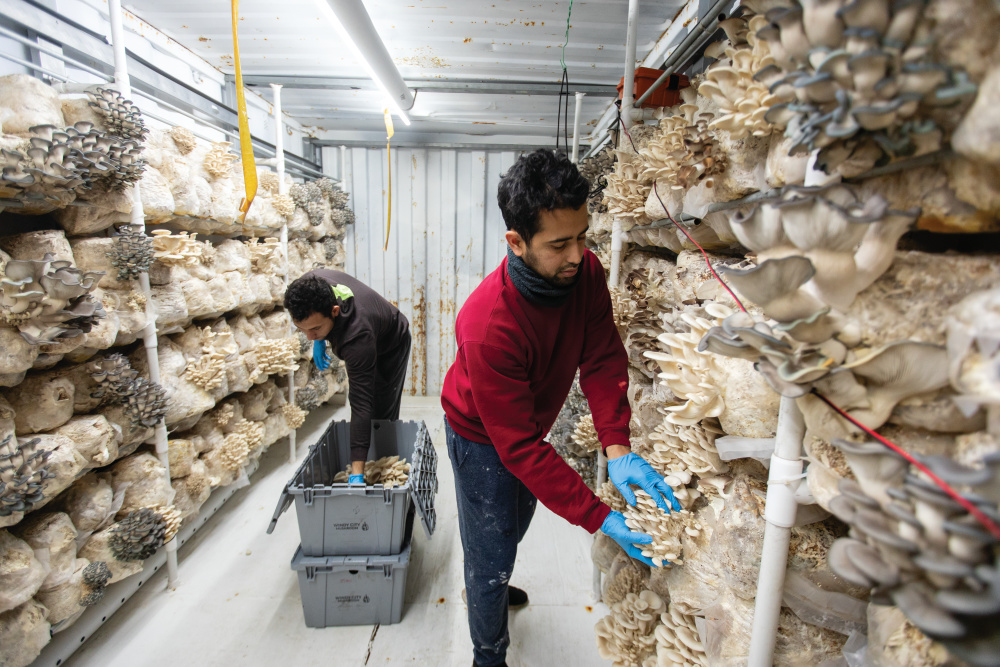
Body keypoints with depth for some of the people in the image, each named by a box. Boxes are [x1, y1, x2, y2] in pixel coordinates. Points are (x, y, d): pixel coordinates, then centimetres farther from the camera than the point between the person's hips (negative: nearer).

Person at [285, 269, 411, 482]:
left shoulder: (357, 336, -49)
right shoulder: (312, 284, -32)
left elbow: (361, 404, -50)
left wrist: (357, 473, -51)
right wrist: (319, 339, -1)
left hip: (390, 347, -6)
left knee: (382, 418, -7)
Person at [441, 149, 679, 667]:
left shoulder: (585, 272, -21)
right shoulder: (488, 327, -40)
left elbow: (602, 358, -17)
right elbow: (519, 447, -36)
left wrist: (617, 447, -29)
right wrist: (599, 518, -34)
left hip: (530, 426, 7)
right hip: (482, 437, -6)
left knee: (514, 527, 29)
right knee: (492, 555, 8)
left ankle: (490, 585, 62)